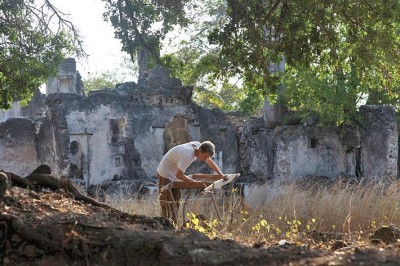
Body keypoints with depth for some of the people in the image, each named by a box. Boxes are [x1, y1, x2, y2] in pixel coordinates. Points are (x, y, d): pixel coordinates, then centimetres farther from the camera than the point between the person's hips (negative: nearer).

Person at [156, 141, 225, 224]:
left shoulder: (198, 146, -9)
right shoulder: (187, 155, -35)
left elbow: (209, 161, 8)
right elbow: (179, 175, -32)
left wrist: (221, 175, 6)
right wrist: (195, 182, -28)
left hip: (175, 175, 9)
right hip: (165, 174, -9)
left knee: (175, 203, 11)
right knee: (168, 204, -11)